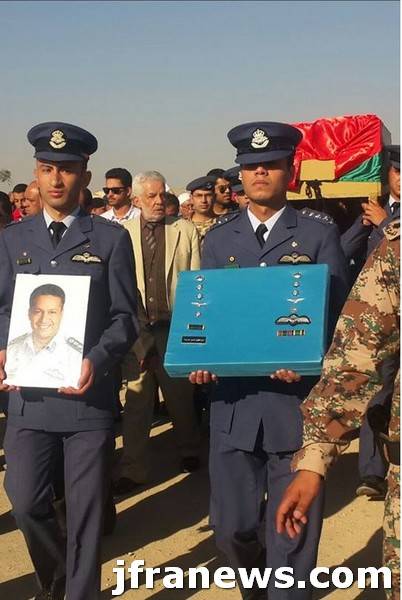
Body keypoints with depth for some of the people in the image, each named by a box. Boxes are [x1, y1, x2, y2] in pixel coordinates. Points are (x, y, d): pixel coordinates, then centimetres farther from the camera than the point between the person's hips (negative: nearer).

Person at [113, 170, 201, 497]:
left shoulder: (186, 230, 4)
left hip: (176, 326, 0)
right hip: (137, 329, 0)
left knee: (181, 394, 11)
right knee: (137, 398, 3)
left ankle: (190, 453, 32)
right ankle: (133, 468, 12)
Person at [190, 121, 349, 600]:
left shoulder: (319, 232, 3)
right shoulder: (218, 238, 11)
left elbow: (339, 311, -1)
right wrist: (198, 361, -8)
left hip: (298, 403, -2)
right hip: (234, 401, 3)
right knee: (231, 528, 10)